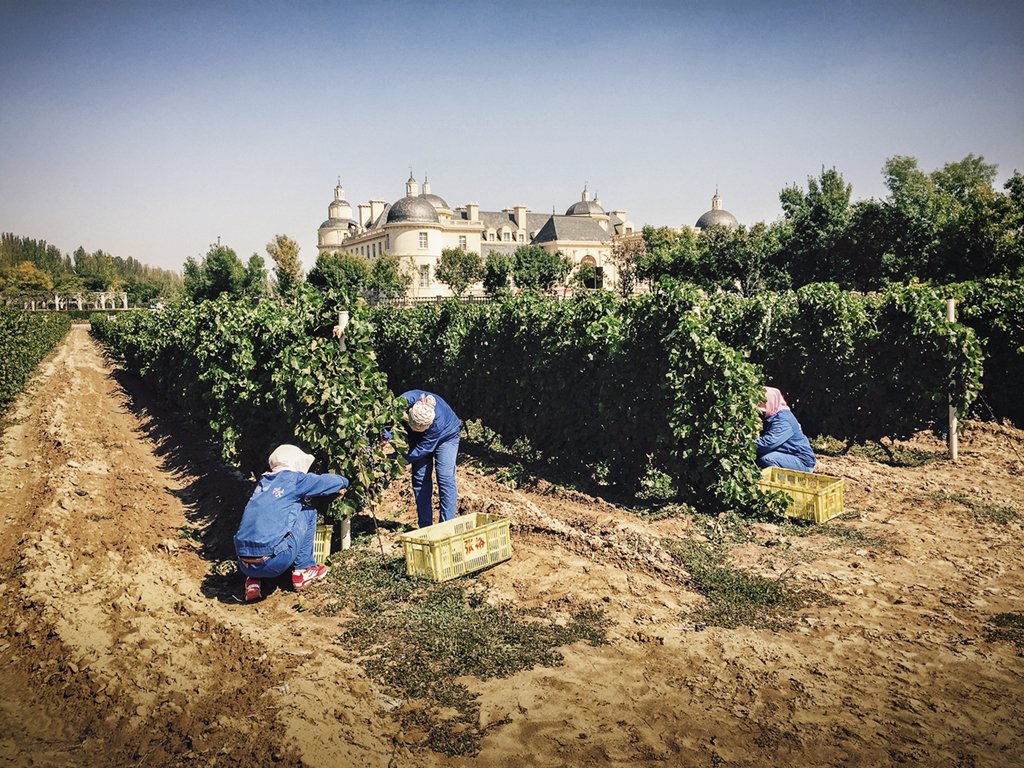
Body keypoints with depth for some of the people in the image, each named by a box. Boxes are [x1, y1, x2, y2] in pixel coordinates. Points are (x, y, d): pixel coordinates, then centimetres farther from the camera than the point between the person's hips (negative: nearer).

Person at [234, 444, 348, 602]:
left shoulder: (264, 481, 22)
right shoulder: (294, 478, 3)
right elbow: (333, 482, 9)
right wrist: (342, 483, 32)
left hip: (245, 566, 6)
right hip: (274, 563, -6)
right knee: (308, 512, 13)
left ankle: (253, 581, 16)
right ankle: (303, 571, 16)